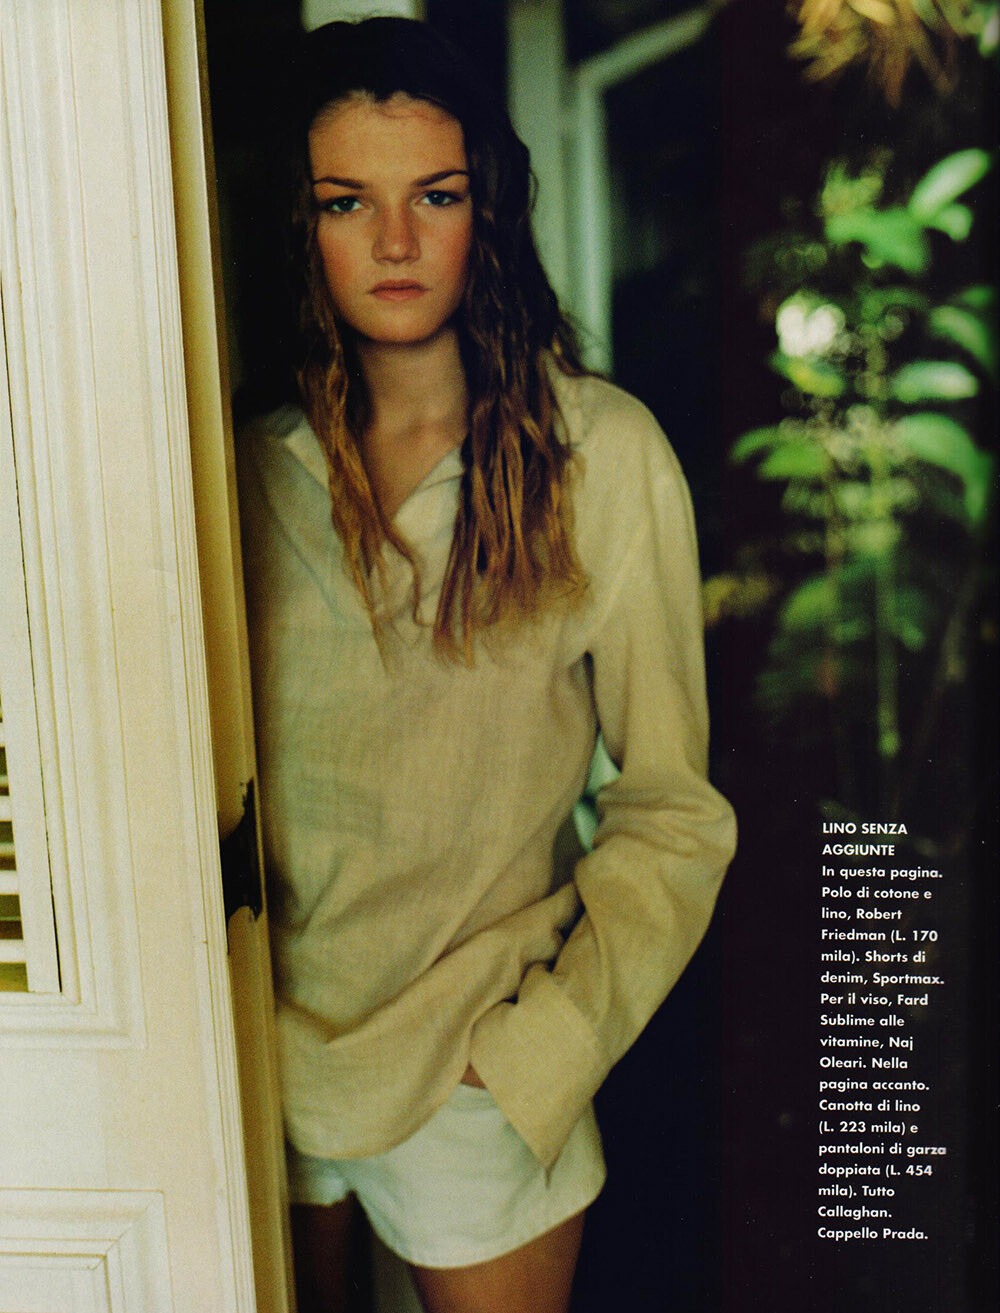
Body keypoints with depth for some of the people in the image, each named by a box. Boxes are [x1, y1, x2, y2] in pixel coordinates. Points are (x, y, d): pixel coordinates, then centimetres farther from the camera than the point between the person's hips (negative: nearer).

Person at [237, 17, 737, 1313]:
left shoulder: (601, 452, -13)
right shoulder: (247, 455, -3)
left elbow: (670, 807, -9)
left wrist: (543, 1037, -14)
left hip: (480, 1057, -2)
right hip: (259, 1036, 3)